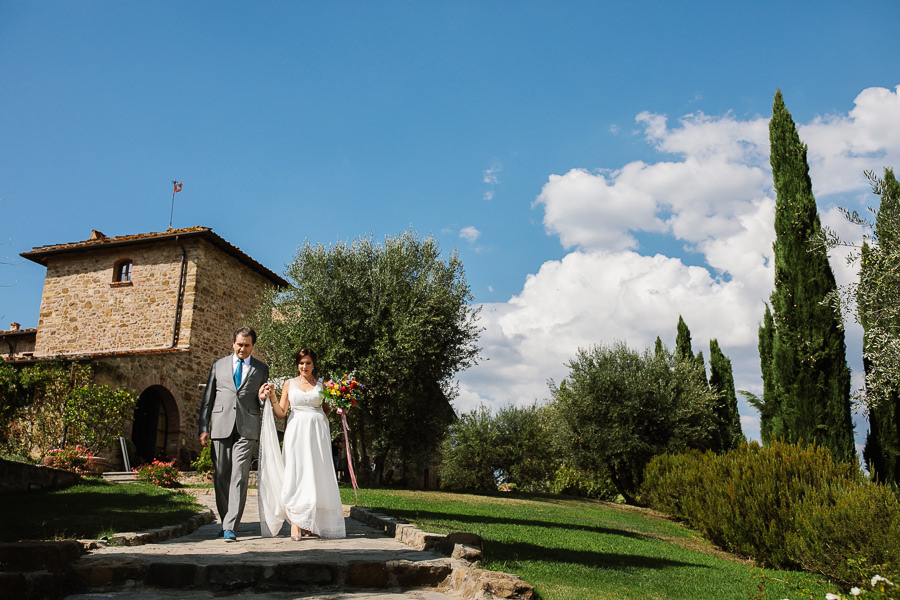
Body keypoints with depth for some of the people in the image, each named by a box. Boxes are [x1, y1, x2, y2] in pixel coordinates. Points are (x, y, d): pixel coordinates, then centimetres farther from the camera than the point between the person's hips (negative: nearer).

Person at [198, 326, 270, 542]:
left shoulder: (261, 368, 12)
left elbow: (264, 402, 17)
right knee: (221, 477, 6)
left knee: (239, 477, -10)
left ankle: (230, 527, -12)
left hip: (247, 429, -2)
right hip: (221, 427, 2)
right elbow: (208, 398, 13)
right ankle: (225, 521, 21)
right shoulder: (218, 365, 14)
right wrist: (204, 428, 6)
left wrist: (262, 397, -7)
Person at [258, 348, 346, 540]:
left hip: (318, 432, 1)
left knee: (317, 475, -2)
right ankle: (295, 524, -12)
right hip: (297, 431, -1)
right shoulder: (289, 384, 11)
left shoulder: (322, 384, 12)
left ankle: (311, 524, 7)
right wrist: (272, 396, -6)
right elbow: (281, 413, 8)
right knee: (296, 473, -11)